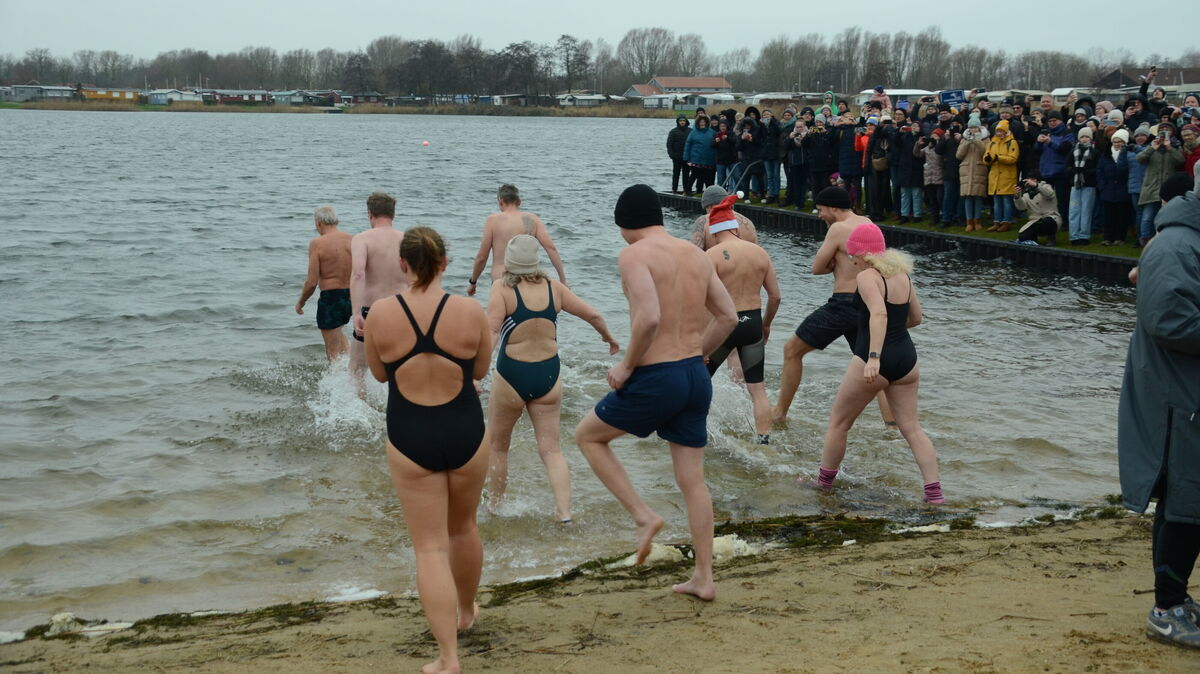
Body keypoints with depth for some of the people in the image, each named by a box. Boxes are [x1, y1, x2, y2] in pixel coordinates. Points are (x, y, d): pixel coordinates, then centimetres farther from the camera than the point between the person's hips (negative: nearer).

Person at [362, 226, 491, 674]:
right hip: (465, 434, 1)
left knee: (430, 546, 4)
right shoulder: (470, 311, -11)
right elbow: (480, 369, 4)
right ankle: (466, 612, 48)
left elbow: (380, 373, 4)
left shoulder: (381, 313, -11)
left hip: (409, 440, -1)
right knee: (463, 528, 25)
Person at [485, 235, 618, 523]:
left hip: (511, 376, -3)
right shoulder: (553, 287, 2)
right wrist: (609, 338, 29)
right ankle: (564, 512, -2)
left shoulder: (502, 288, -10)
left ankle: (493, 508, 26)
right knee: (550, 449, 9)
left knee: (497, 446, 17)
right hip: (549, 375, 3)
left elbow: (491, 332, -22)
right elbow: (593, 315, 9)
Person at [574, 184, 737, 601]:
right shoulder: (697, 255, 11)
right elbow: (728, 317, 14)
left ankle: (644, 517, 9)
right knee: (692, 480, 14)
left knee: (588, 436, 17)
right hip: (696, 377, 7)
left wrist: (626, 366, -12)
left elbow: (649, 318, -25)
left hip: (655, 379, -7)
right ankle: (704, 578, 18)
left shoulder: (634, 255, -11)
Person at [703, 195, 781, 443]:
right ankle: (764, 440, 8)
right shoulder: (760, 253, 5)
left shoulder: (713, 255, -10)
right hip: (752, 323, 4)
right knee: (757, 388, 10)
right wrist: (766, 324, 24)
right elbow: (775, 295, 9)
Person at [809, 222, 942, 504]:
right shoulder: (902, 275, 11)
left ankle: (823, 483, 23)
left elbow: (879, 313, -27)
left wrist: (874, 357, -35)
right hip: (906, 358, 7)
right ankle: (934, 491, 2)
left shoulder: (867, 277, -11)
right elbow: (915, 318, 21)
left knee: (838, 423, 11)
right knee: (911, 427, 10)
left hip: (873, 362, -7)